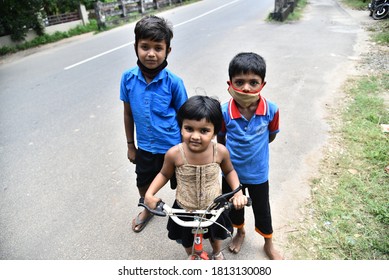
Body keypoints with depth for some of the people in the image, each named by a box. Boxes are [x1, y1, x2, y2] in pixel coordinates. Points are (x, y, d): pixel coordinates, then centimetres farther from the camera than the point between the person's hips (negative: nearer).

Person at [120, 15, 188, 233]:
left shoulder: (174, 82, -19)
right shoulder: (128, 78, -11)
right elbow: (128, 113, 0)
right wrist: (130, 145, 7)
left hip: (173, 147, -3)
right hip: (145, 147, 4)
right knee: (143, 183, 25)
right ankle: (149, 209, 57)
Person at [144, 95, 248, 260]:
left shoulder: (221, 152, -25)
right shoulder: (174, 154, -28)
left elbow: (229, 171, -3)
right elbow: (164, 174, -7)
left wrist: (238, 193, -16)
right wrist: (149, 194, -19)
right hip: (184, 210, -1)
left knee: (216, 235, 31)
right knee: (187, 240, 27)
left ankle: (217, 253, 67)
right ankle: (191, 257, 63)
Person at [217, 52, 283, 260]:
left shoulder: (271, 110, -21)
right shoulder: (224, 112, -22)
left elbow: (271, 136, -1)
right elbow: (221, 140, -3)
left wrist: (253, 147, 3)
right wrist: (235, 152, 6)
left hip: (258, 173, 0)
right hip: (231, 171, 1)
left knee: (262, 210, 18)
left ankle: (269, 245, 47)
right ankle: (240, 231, 56)